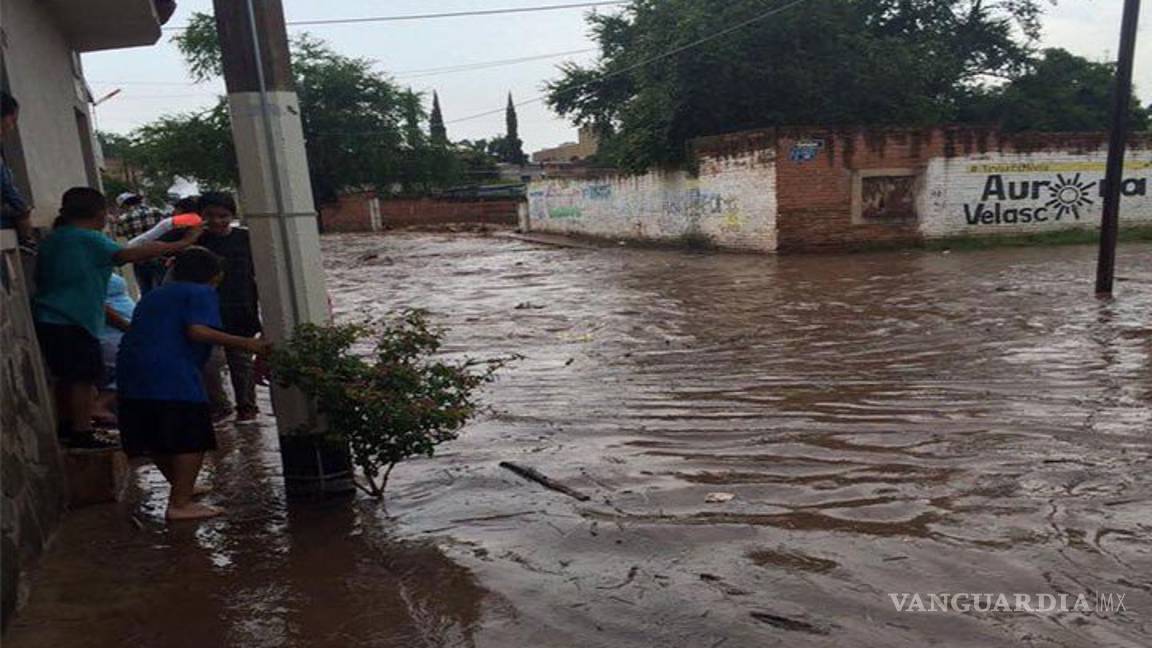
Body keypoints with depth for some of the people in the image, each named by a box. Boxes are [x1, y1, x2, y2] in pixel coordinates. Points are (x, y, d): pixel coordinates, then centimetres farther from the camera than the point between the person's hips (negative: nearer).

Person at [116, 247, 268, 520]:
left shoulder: (153, 295, 28)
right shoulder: (201, 293, 2)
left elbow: (139, 331, 28)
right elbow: (196, 331, -15)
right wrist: (243, 343, -13)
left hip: (130, 372, 9)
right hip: (172, 374, -9)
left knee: (156, 441, 19)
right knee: (192, 440, -1)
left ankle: (182, 487, 36)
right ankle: (180, 504, -3)